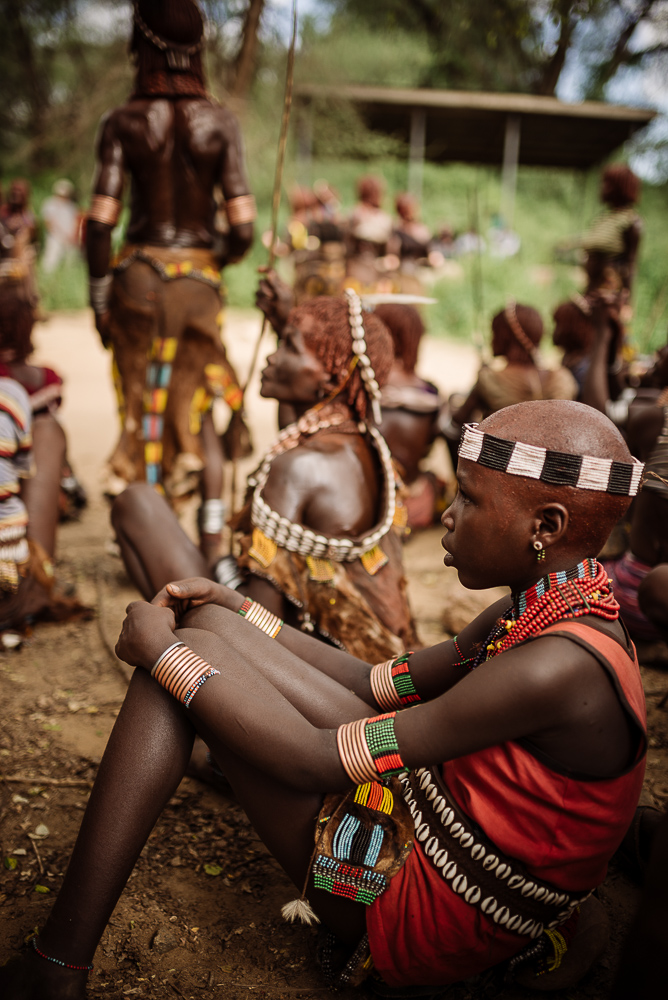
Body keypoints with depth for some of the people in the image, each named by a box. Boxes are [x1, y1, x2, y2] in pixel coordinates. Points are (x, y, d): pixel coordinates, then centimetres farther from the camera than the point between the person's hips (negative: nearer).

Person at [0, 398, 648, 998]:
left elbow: (318, 763, -25)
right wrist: (238, 612, 11)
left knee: (185, 652, -12)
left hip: (426, 919, -8)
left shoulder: (559, 669, -29)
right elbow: (375, 685, 9)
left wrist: (167, 655, -15)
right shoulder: (542, 611, -1)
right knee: (204, 631, 4)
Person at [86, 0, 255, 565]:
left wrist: (99, 296, 2)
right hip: (199, 281, 1)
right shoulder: (220, 123, -2)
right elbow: (244, 227, -7)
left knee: (140, 412, 12)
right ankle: (212, 543, 12)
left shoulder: (124, 123, -3)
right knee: (198, 416, 13)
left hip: (138, 276, 0)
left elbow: (100, 223, -9)